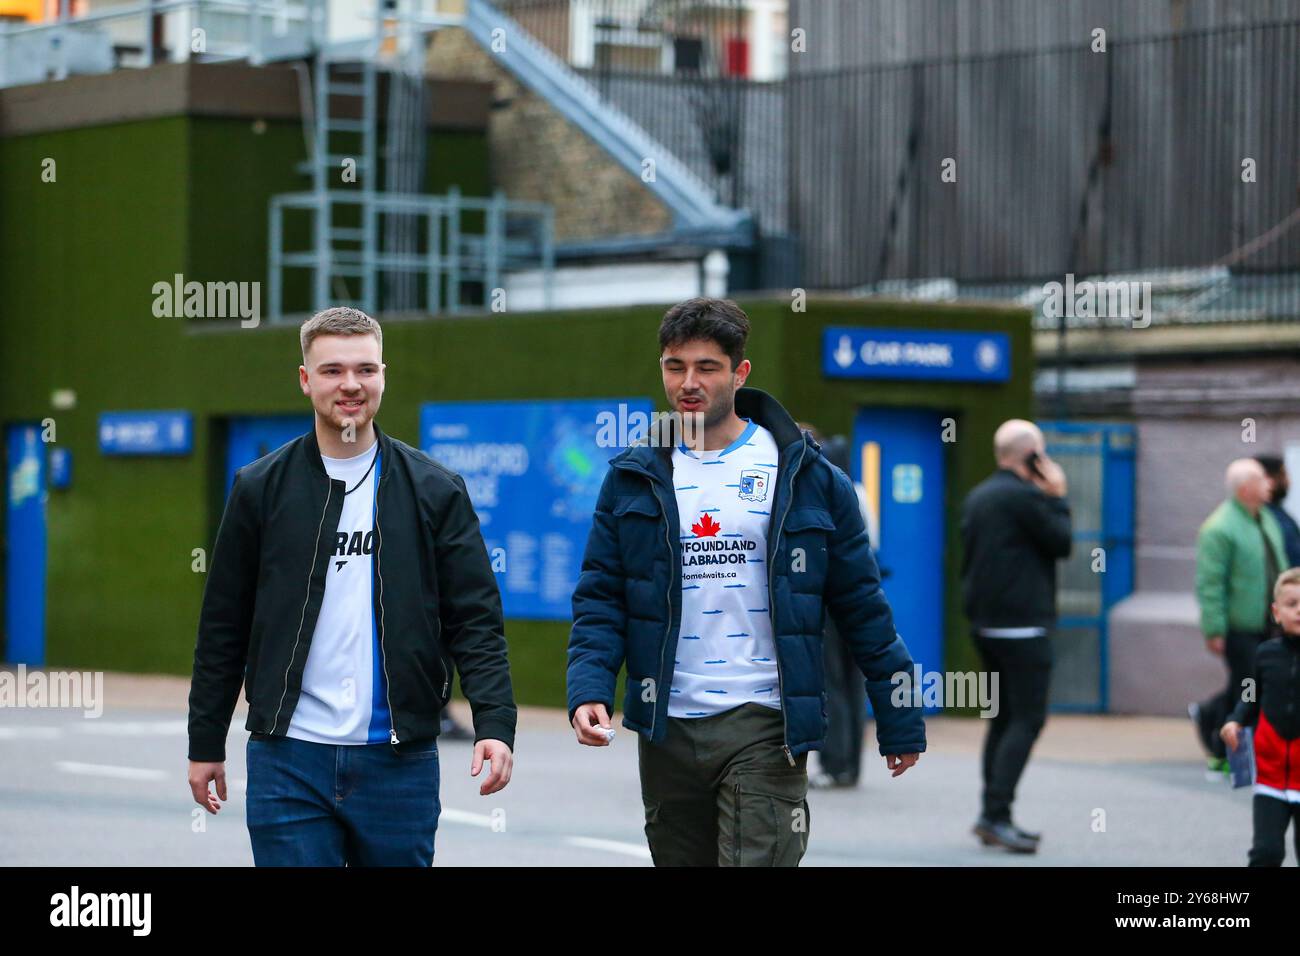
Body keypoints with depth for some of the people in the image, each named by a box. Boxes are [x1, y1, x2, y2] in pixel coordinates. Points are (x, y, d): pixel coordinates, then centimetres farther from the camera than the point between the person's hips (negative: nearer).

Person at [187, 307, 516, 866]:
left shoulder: (435, 490, 4)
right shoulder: (261, 488, 5)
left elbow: (475, 620, 0)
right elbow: (223, 627, 9)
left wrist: (495, 723, -13)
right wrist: (206, 742, 8)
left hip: (399, 762, 0)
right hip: (287, 760, 0)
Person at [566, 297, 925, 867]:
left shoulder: (806, 476, 0)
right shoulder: (635, 479, 7)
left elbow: (861, 606, 4)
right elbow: (600, 599, 5)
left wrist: (899, 723, 3)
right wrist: (588, 689, -13)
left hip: (764, 730, -3)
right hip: (667, 731, 3)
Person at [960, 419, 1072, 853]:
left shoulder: (977, 497, 15)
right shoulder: (1024, 496, -14)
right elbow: (1061, 542, -7)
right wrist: (1057, 498, 3)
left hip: (984, 621, 9)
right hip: (1021, 623, -9)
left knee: (1004, 717, 13)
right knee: (1028, 718, -8)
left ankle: (992, 815, 12)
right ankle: (996, 814, -16)